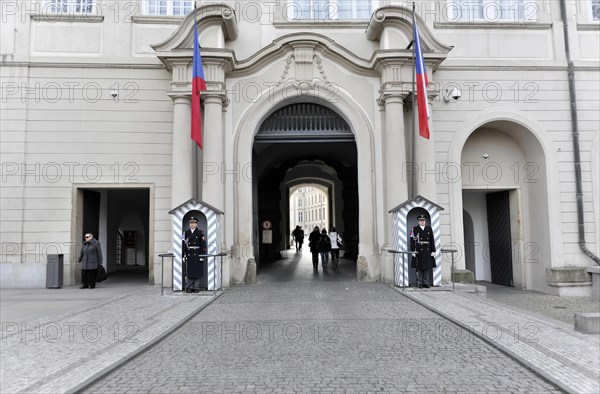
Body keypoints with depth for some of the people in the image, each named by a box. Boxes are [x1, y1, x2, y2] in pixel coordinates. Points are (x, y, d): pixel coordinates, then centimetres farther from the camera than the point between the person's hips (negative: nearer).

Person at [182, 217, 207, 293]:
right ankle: (189, 287, 11)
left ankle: (196, 287, 9)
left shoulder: (200, 233, -1)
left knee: (198, 271, 0)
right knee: (189, 271, 2)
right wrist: (184, 255, 2)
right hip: (189, 255, 2)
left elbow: (203, 245, -4)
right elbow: (183, 245, 8)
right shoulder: (186, 233, 8)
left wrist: (202, 255, -10)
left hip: (197, 254, -2)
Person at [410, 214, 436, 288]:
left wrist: (433, 251, 4)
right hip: (419, 251, -3)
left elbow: (432, 241, 9)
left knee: (427, 267, 5)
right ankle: (419, 283, 8)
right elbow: (412, 241, -3)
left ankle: (426, 283, 13)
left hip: (427, 251, 3)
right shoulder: (414, 229, 0)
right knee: (419, 267, 0)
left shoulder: (429, 229, 9)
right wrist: (413, 251, -10)